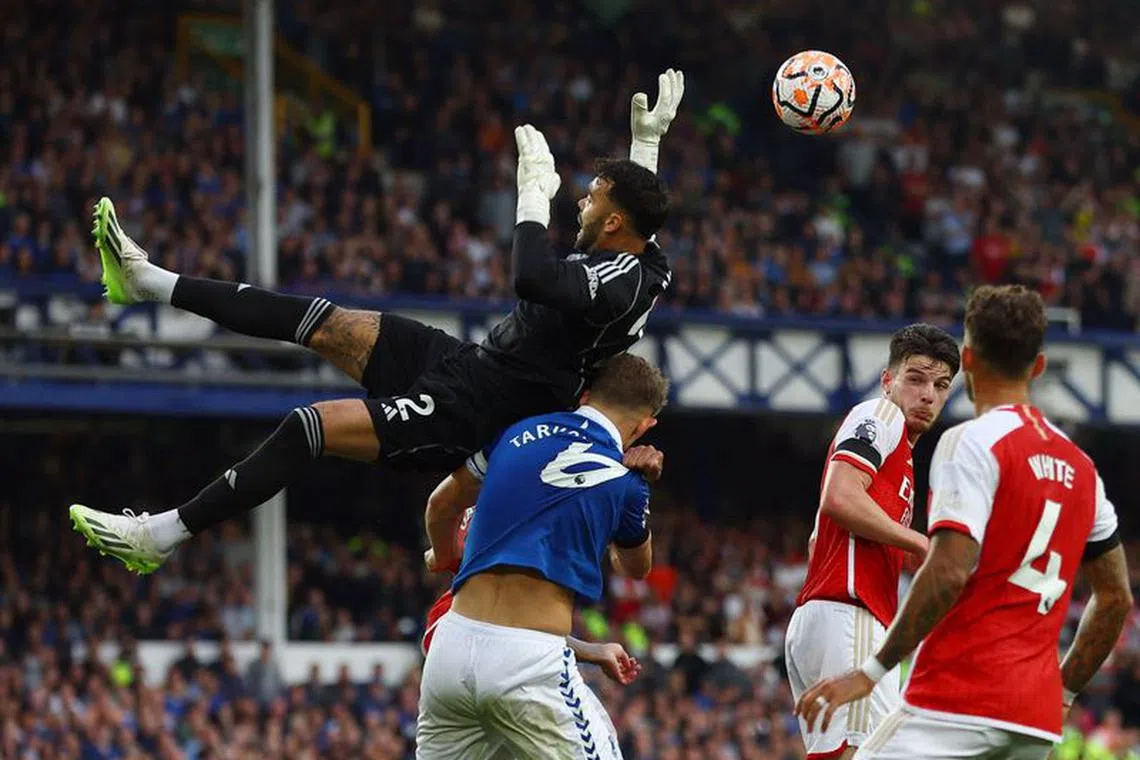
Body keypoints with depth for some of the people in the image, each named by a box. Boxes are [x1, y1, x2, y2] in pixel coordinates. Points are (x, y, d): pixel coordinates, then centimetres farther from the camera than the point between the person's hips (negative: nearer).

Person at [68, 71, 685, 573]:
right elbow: (637, 201, 31)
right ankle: (150, 282, 15)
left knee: (311, 426, -17)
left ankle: (160, 535, -10)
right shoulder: (642, 260, 5)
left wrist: (535, 195, -30)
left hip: (466, 412, -10)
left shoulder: (621, 283, -25)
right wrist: (648, 138, 27)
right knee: (320, 322, 8)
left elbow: (534, 280, -43)